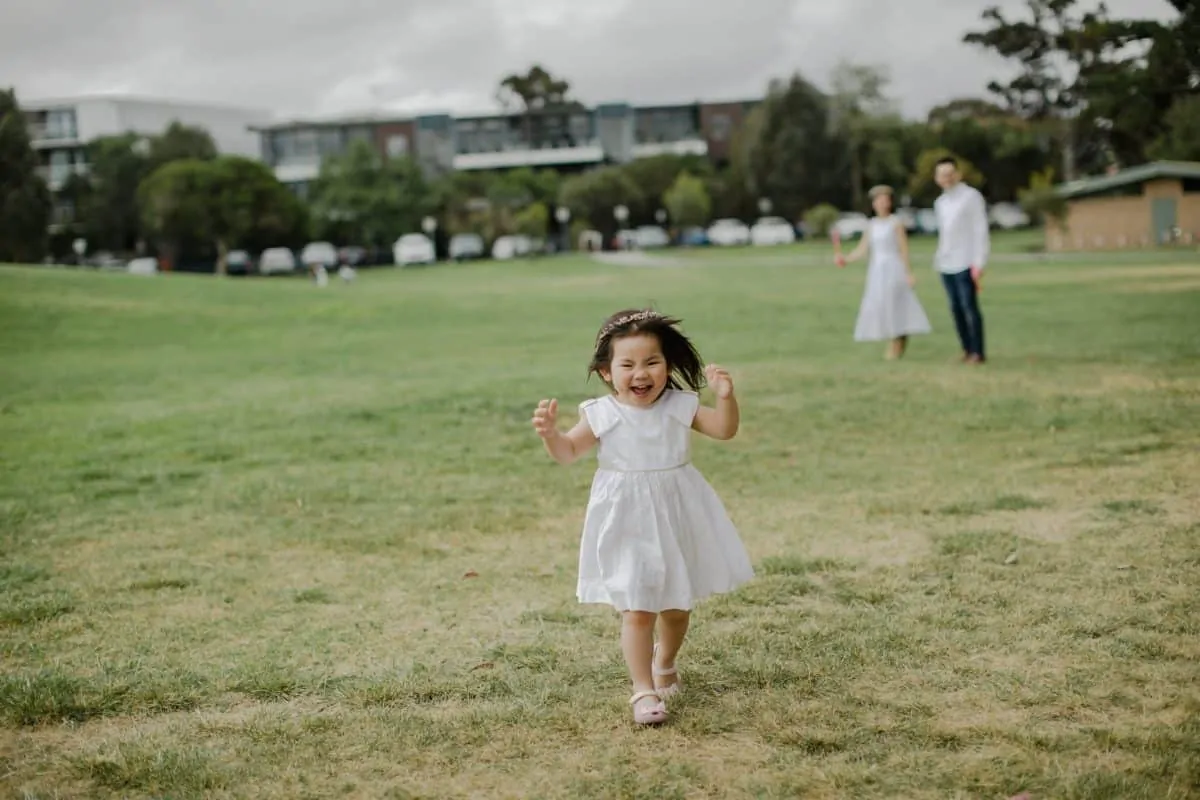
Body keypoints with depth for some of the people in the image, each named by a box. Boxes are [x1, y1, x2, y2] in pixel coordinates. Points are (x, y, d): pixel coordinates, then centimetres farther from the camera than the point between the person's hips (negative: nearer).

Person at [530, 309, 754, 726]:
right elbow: (568, 451, -1)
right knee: (637, 611, -5)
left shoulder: (681, 406, -4)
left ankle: (664, 664, 43)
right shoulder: (601, 415, -8)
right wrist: (550, 432, -22)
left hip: (677, 519, 3)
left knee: (677, 605, 18)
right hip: (629, 527, -3)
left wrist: (726, 396, -25)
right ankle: (644, 691, 2)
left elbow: (725, 430, -7)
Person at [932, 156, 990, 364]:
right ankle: (967, 350, 13)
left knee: (969, 307, -6)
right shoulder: (940, 202, 16)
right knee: (956, 308, 7)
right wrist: (939, 257, 11)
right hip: (946, 265, 7)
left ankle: (978, 352, -1)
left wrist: (979, 263, -15)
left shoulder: (971, 196, -5)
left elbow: (981, 231, -9)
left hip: (965, 263, -7)